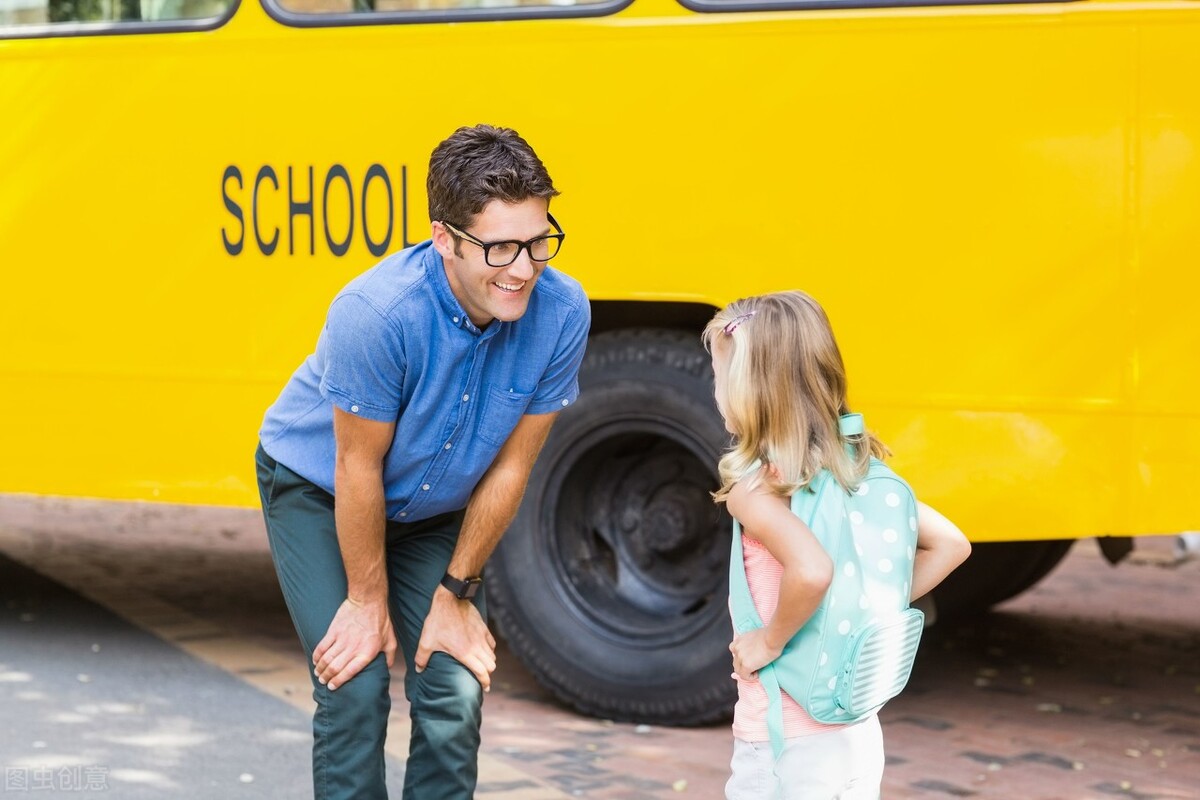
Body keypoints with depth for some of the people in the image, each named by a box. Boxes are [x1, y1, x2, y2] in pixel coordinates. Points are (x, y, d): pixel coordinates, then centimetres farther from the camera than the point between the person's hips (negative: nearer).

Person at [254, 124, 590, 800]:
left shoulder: (562, 313, -24)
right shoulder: (378, 313, -36)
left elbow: (511, 466, -13)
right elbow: (359, 467, -23)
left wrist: (455, 592, -6)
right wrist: (367, 599, -12)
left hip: (434, 509, 4)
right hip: (319, 493, -3)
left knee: (455, 693, -4)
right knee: (357, 689, -12)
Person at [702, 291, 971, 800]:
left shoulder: (754, 487, -17)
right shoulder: (856, 468, 4)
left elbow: (812, 571, -34)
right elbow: (949, 544, 7)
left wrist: (769, 642, -19)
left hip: (785, 744, -7)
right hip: (858, 734, 7)